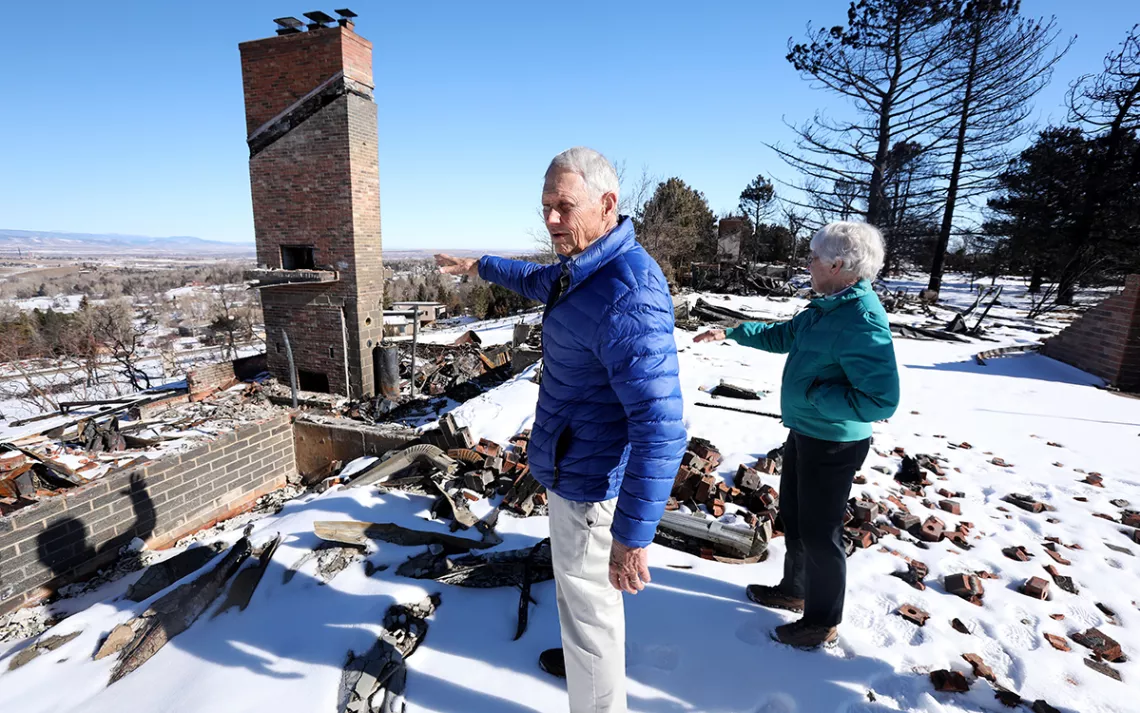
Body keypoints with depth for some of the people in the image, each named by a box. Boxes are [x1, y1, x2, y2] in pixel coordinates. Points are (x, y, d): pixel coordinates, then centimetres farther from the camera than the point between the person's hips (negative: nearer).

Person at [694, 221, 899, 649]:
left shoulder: (862, 321, -27)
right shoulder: (827, 307, 3)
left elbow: (880, 401, -32)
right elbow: (782, 336, 19)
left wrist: (814, 395, -25)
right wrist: (732, 332, 16)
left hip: (833, 444, -10)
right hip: (804, 432, 10)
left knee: (819, 532, 8)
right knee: (793, 517, 24)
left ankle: (823, 622, 30)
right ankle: (794, 590, 46)